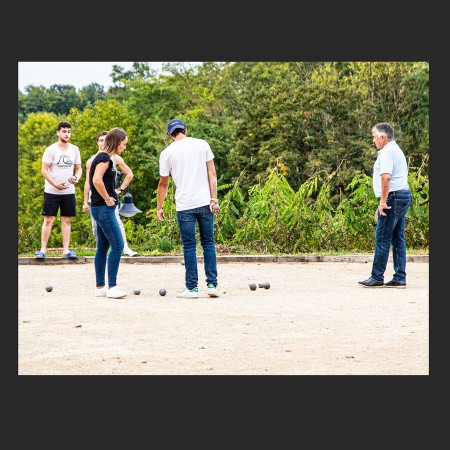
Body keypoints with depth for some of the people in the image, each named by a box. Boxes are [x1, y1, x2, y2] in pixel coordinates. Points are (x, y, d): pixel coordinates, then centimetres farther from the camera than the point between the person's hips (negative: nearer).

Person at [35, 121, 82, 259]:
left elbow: (78, 168, 13)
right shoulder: (51, 150, -6)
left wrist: (76, 178, -9)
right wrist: (55, 184, -19)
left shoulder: (74, 149, 7)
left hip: (69, 191, 4)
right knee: (48, 219, -3)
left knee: (66, 220, 5)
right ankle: (42, 250, 0)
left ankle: (66, 250, 7)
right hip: (52, 191, -4)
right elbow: (44, 170, -9)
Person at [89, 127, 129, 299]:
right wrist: (107, 199, -18)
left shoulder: (104, 157, 16)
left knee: (103, 248, 11)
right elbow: (97, 180, -27)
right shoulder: (104, 158, -13)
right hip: (104, 208, -10)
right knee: (117, 246, -10)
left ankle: (100, 287, 15)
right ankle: (112, 287, -9)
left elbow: (97, 181, 23)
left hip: (101, 209, 10)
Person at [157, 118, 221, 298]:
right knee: (208, 243, 9)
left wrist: (159, 207, 16)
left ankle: (192, 288, 3)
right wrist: (214, 198, 1)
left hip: (184, 206, -1)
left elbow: (163, 183, 7)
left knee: (189, 246, 4)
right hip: (205, 202, 2)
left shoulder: (167, 153, 1)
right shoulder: (202, 144, 5)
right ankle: (212, 284, 5)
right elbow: (212, 172, 1)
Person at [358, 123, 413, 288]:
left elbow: (386, 177, -24)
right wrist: (382, 204, 24)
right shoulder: (396, 150, 23)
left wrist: (383, 201, -20)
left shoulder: (387, 152, -10)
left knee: (382, 238, -7)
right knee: (398, 238, 9)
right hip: (404, 195, 10)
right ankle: (400, 278, 8)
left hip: (394, 197, -10)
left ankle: (377, 277, -5)